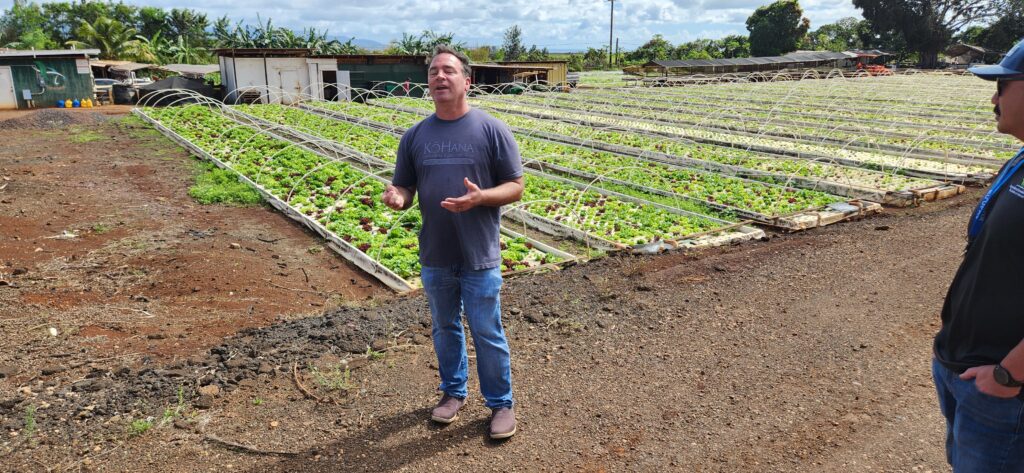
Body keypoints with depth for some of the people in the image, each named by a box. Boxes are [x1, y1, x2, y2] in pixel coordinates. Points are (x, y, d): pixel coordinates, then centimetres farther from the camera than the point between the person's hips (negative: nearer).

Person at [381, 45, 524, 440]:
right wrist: (396, 197, -18)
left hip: (480, 258, -3)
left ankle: (501, 403, 27)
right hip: (434, 258, 4)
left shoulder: (491, 130, -8)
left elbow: (516, 187, -6)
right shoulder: (415, 136, 3)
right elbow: (405, 189, 7)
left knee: (487, 334, 7)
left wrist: (479, 197, -25)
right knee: (445, 329, 19)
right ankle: (453, 391, 40)